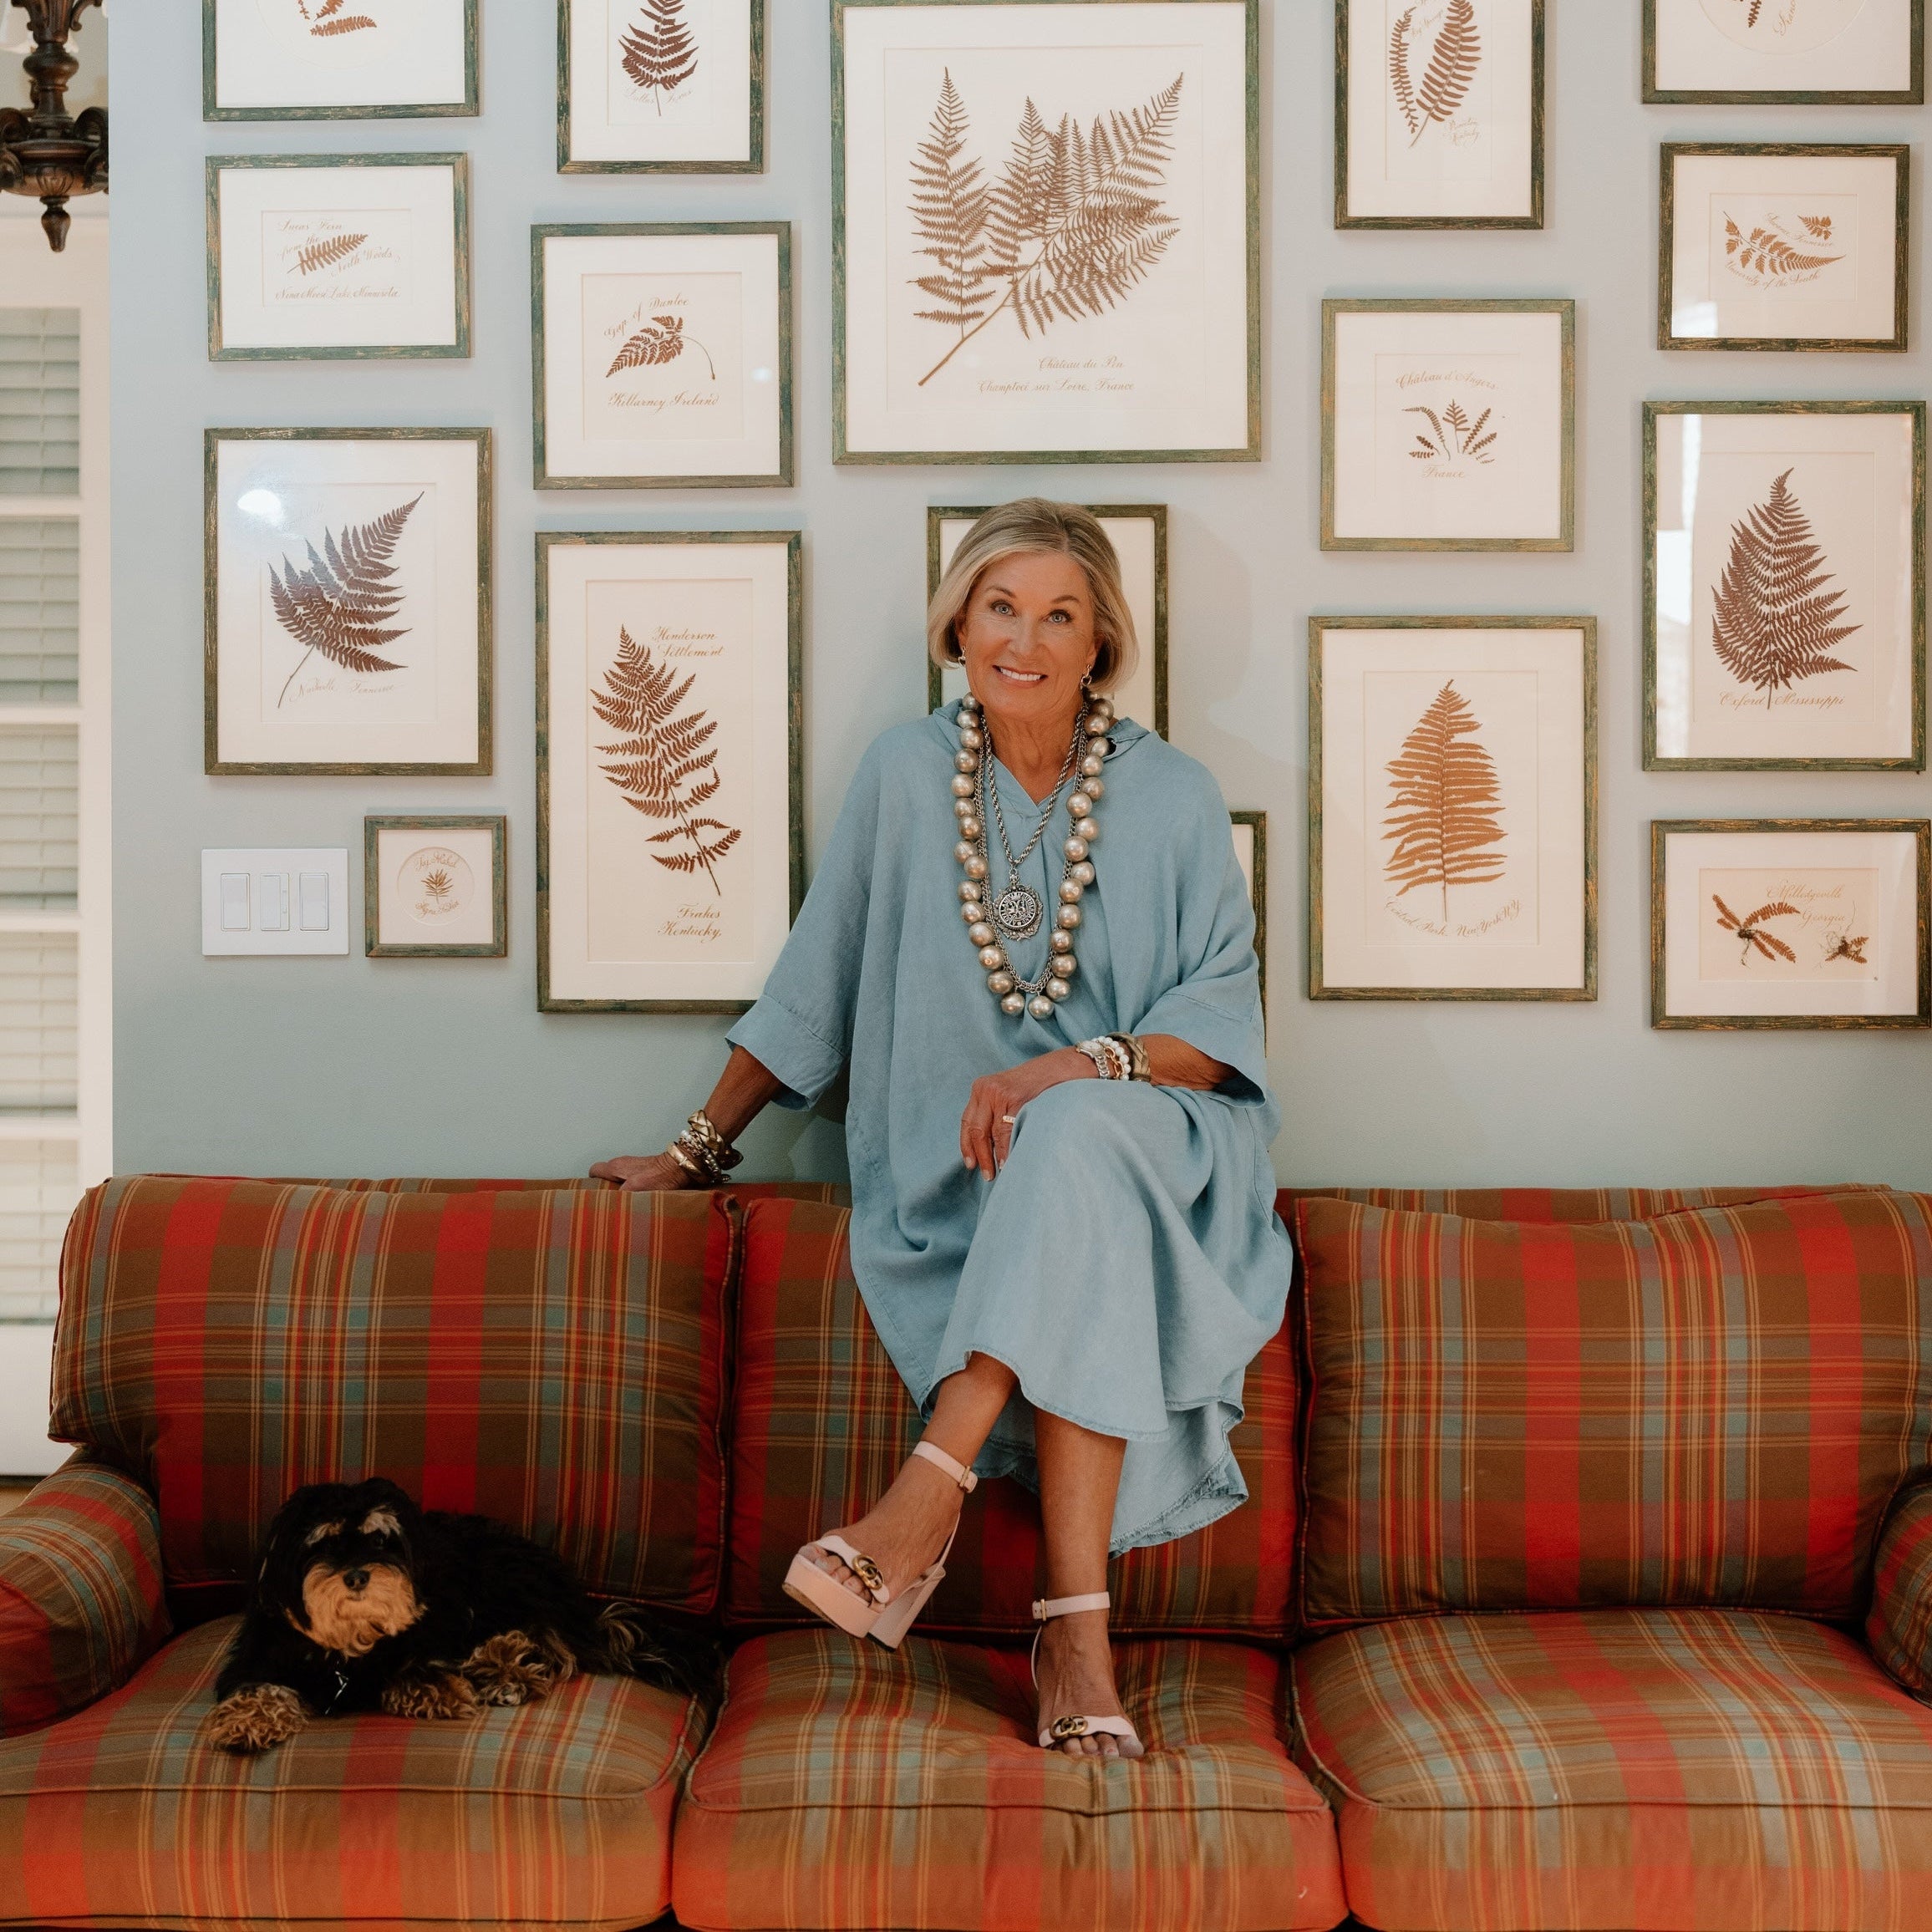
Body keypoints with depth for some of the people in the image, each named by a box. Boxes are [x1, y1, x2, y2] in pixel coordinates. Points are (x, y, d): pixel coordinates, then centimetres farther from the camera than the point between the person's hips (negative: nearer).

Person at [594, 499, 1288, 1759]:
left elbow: (1224, 1017, -1)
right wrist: (701, 1149, 17)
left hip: (1148, 1147, 0)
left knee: (1076, 1134, -36)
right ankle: (1078, 1628, -32)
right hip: (951, 1181, 1)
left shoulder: (1173, 796, 4)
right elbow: (814, 987, 14)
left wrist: (1076, 1067, -20)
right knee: (1085, 1284, -33)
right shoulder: (906, 774, 6)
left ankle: (929, 1492, -37)